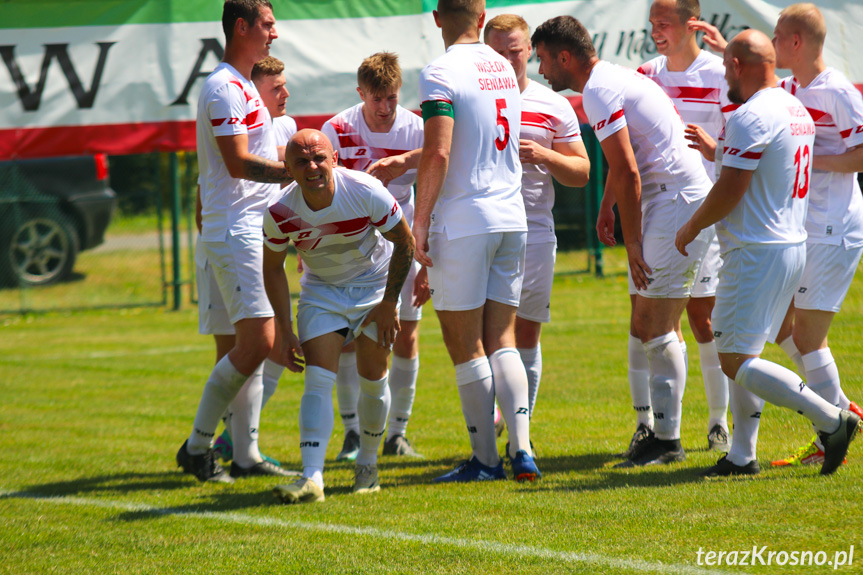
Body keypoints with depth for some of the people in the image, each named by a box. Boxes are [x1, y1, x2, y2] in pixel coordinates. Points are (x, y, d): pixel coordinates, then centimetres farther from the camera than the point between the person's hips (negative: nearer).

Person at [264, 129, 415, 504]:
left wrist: (389, 303, -10)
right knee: (318, 381, -15)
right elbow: (272, 267, -4)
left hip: (374, 286, 0)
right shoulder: (281, 213, -22)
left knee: (372, 379, 0)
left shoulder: (366, 192, -27)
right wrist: (285, 331, -7)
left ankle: (368, 464, 22)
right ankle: (312, 478, -25)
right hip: (321, 292, 0)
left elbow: (404, 242, -11)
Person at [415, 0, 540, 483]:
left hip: (462, 223, -6)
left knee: (465, 347, 2)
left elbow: (438, 155, -20)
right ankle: (522, 448, -2)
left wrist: (421, 221, -12)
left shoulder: (442, 74, -12)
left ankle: (486, 459, 4)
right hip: (512, 217, 6)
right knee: (502, 341, 10)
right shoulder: (504, 69, 11)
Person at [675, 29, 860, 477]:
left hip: (757, 254, -10)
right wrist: (717, 150, 36)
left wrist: (690, 229, -4)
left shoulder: (751, 116, -17)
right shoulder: (798, 111, 13)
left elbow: (729, 192, -19)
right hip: (793, 243, 10)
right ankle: (742, 455, 16)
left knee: (736, 362, -9)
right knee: (738, 355, 16)